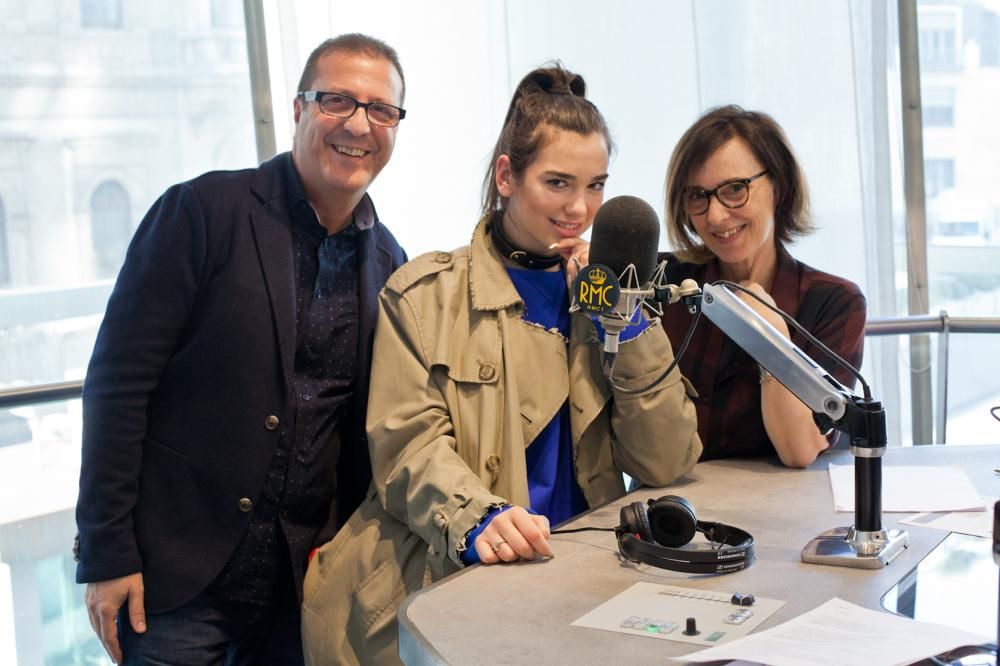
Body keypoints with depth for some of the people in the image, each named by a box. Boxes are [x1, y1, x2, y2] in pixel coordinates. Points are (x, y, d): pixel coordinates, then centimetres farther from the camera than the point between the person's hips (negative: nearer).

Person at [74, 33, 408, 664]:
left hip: (303, 581, 4)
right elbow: (118, 381, -10)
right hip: (176, 573, -4)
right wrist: (106, 553, -12)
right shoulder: (204, 210, -9)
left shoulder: (388, 263, 5)